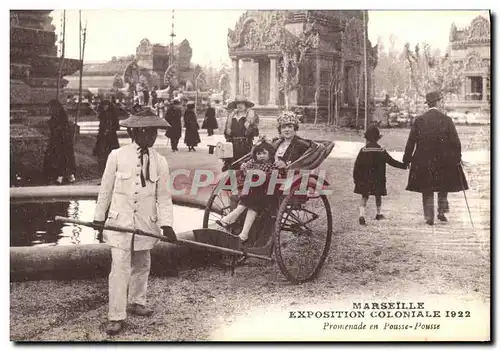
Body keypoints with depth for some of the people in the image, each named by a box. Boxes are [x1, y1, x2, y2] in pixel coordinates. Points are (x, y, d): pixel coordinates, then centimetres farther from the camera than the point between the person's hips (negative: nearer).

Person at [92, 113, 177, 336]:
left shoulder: (160, 162, 0)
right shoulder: (117, 156, -6)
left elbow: (163, 196, 1)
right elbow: (106, 188, 2)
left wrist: (167, 224, -8)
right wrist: (99, 217, 6)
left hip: (146, 223, 3)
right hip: (120, 221, -3)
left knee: (142, 265, 16)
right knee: (120, 267, -8)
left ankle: (136, 303, 37)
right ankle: (116, 317, -1)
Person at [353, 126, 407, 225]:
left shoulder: (363, 151, -7)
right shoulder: (381, 151, -4)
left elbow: (357, 166, -5)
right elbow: (392, 162, 0)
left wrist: (356, 179, 3)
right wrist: (404, 165, 11)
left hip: (364, 179, -1)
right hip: (378, 180, 1)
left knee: (364, 197, 3)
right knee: (378, 196, 20)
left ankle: (362, 215, -14)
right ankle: (379, 213, 32)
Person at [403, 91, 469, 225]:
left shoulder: (419, 120, -2)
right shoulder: (446, 120, -6)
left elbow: (411, 141, -2)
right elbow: (455, 141, -5)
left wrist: (407, 159, 4)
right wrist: (457, 157, 6)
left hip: (423, 161, 1)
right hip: (444, 160, -1)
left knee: (427, 190, 8)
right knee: (444, 187, 19)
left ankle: (429, 217, 7)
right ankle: (442, 211, 13)